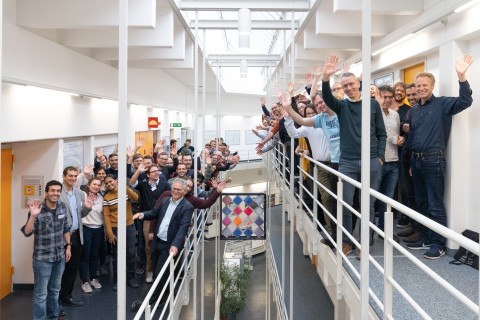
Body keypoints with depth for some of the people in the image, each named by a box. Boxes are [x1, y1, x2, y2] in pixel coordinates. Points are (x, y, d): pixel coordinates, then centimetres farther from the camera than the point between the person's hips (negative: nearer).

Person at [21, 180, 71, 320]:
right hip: (43, 258, -6)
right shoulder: (37, 210, -18)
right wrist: (33, 216, -39)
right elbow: (27, 232, -26)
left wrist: (68, 246, 8)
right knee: (41, 294, 3)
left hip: (60, 256, 6)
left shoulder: (63, 207, -1)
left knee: (55, 289, 22)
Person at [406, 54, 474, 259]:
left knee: (435, 205, -3)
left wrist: (461, 76, -35)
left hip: (433, 159, -7)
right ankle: (426, 239, 26)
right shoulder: (414, 110, 15)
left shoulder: (442, 104, -4)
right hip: (416, 160, 7)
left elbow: (465, 101, -22)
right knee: (421, 203, 14)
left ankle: (438, 244, 6)